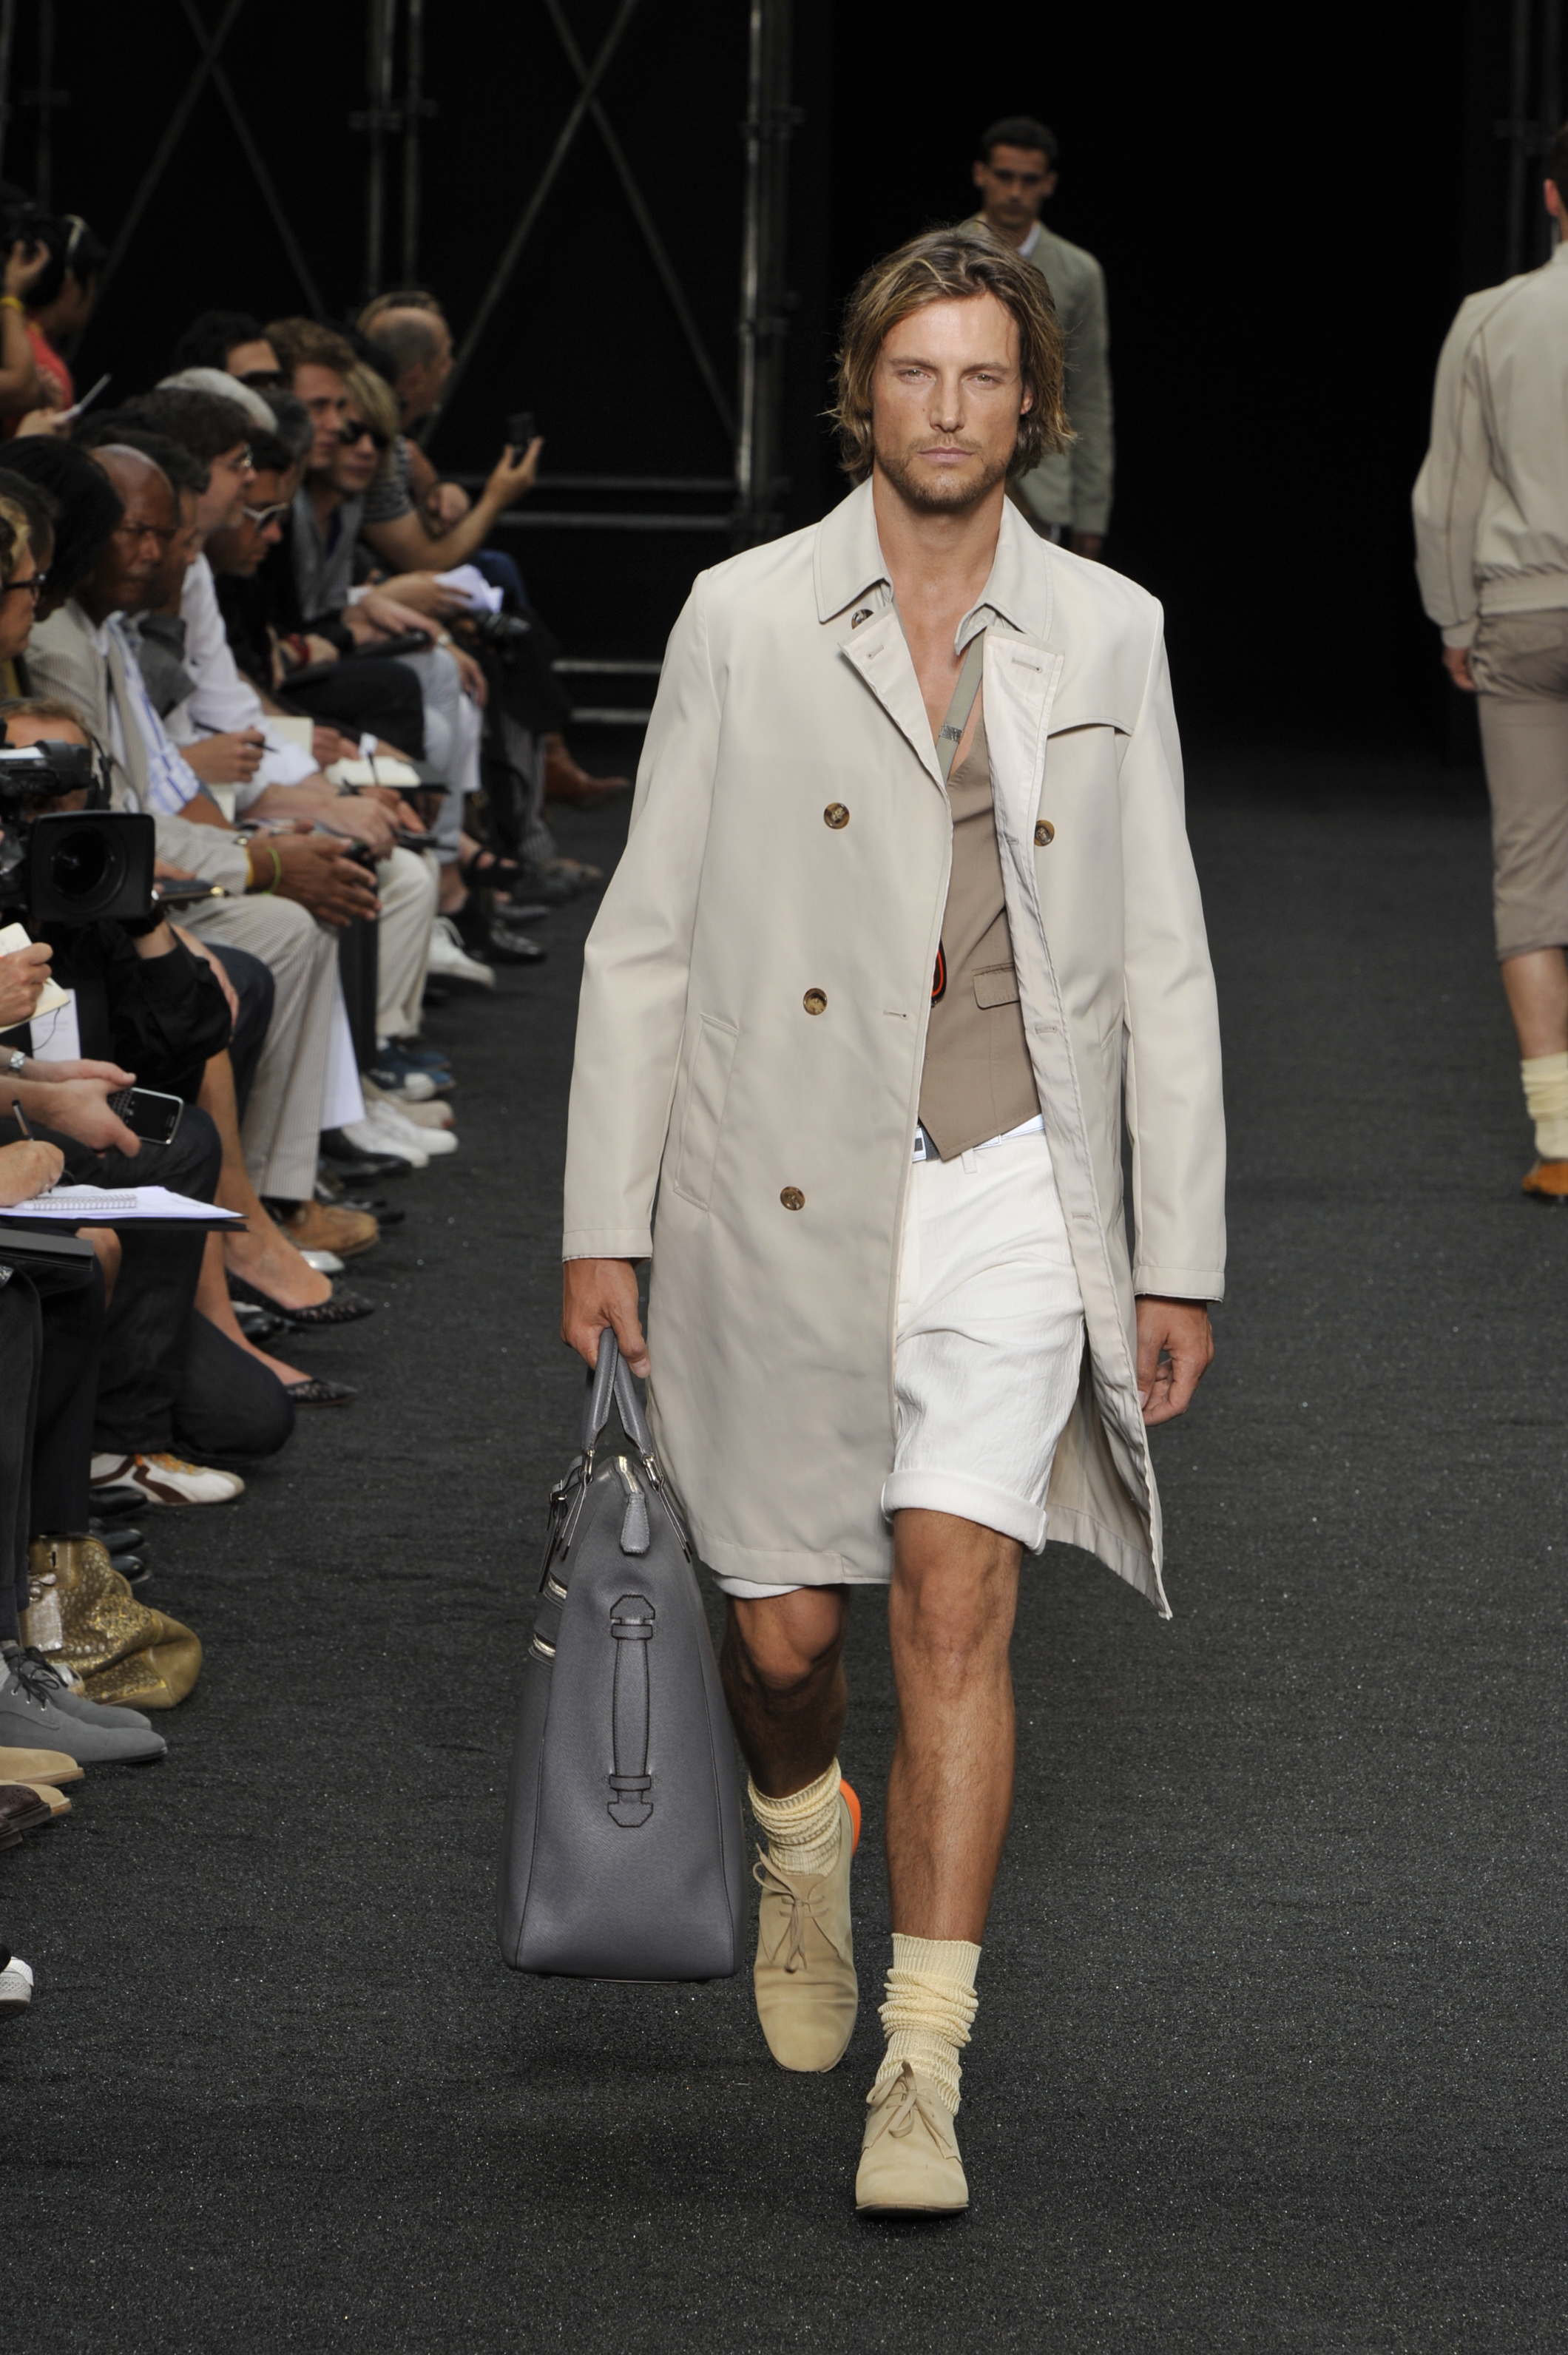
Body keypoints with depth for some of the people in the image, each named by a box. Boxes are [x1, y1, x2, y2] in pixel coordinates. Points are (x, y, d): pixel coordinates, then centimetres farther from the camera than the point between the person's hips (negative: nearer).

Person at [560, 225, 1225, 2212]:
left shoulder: (1105, 636, 4)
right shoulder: (745, 620, 0)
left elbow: (1162, 967, 7)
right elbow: (645, 935, 3)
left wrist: (1182, 1259, 4)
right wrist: (602, 1222, -1)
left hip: (1010, 1189, 0)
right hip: (783, 1200, 0)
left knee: (955, 1604, -12)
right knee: (784, 1625, 7)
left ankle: (922, 2081, -10)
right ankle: (802, 1845, 44)